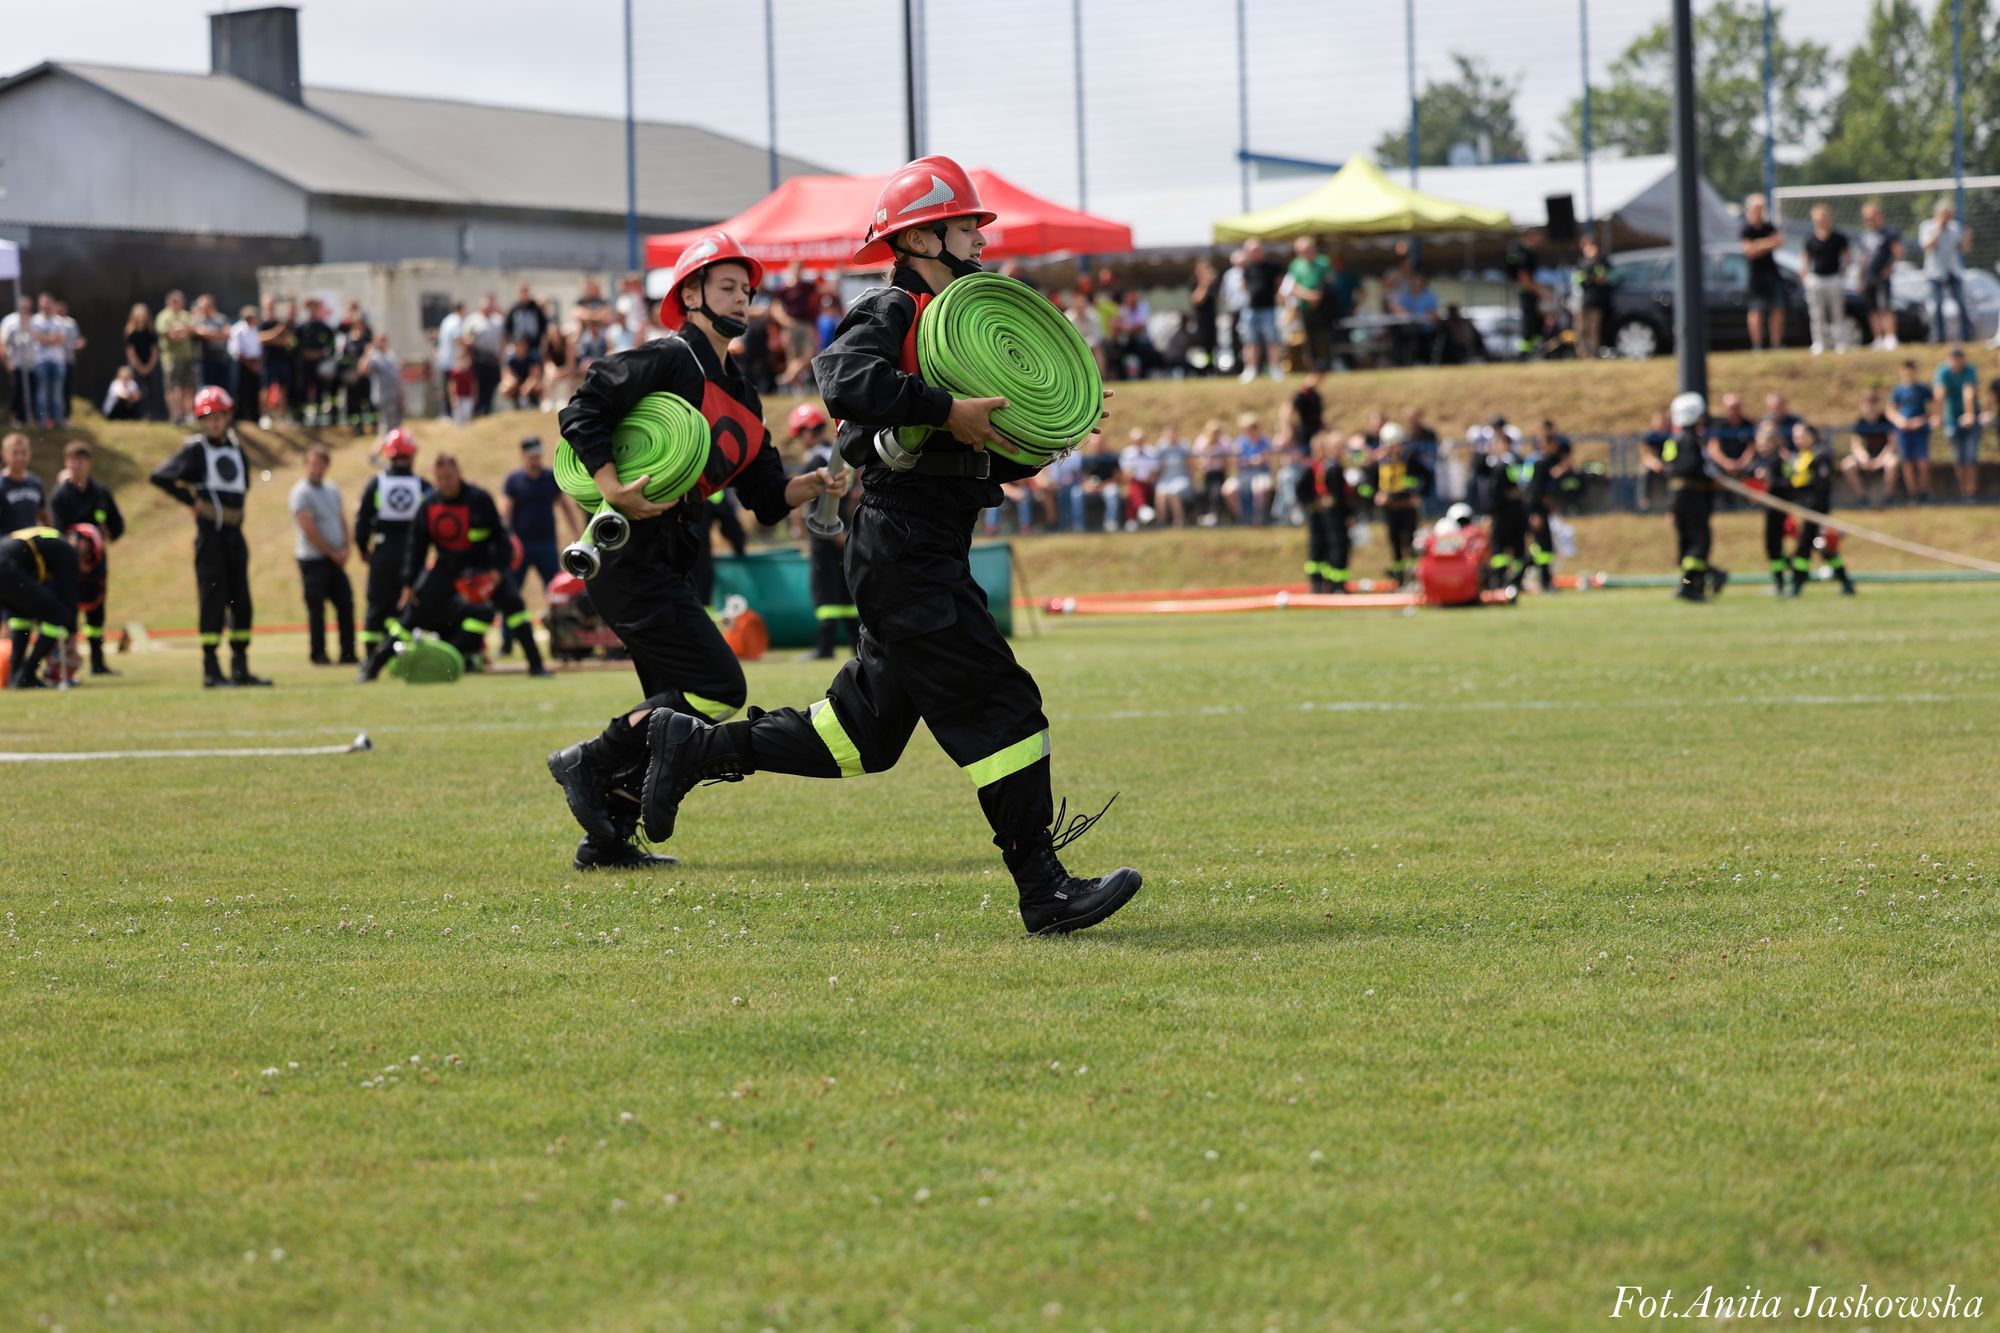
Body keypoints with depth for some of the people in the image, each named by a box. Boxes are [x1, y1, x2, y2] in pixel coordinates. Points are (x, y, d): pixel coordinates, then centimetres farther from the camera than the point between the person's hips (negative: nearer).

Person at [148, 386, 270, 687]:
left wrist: (236, 508, 14)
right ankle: (211, 671, -5)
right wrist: (192, 500, -8)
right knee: (213, 601, -7)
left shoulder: (236, 450, 15)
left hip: (235, 533, 6)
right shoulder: (195, 450, -3)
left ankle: (240, 667, 12)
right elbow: (159, 476, -9)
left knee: (241, 602, 6)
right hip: (210, 532, -6)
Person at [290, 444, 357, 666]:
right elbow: (309, 531, -16)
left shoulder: (332, 490, 12)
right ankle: (319, 654, 4)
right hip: (313, 558, -7)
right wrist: (333, 553, -11)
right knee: (316, 608, -3)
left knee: (346, 604, 5)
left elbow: (341, 520, 18)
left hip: (336, 559, 7)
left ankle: (348, 653, 10)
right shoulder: (301, 493, -12)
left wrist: (344, 548, 2)